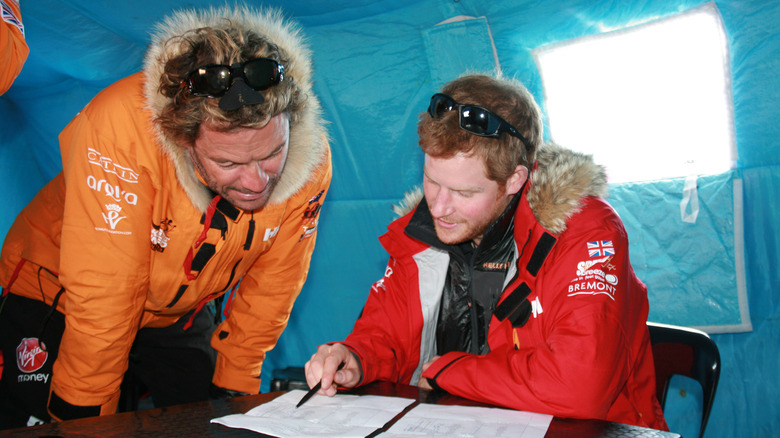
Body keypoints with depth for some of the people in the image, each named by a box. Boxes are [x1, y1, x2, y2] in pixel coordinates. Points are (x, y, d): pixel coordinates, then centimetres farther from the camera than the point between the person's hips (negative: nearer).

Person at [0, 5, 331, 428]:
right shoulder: (121, 126, -37)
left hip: (179, 313, 3)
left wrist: (234, 388, -3)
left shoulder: (311, 157, -25)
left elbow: (268, 292, -11)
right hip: (60, 297, -2)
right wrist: (87, 415, -19)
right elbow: (101, 301, -30)